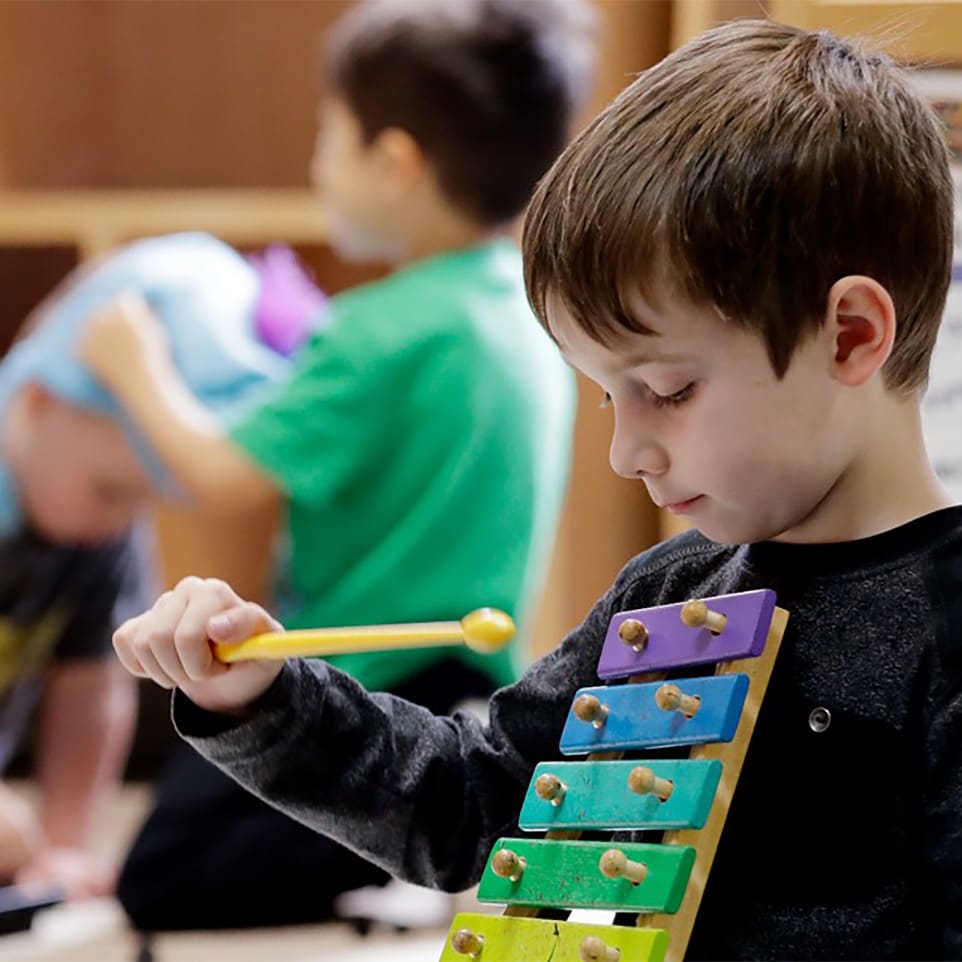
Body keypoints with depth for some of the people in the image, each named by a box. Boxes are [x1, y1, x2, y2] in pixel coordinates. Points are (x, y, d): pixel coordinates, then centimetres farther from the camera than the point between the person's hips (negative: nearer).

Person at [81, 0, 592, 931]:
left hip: (368, 696, -9)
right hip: (465, 677, 9)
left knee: (162, 885, -3)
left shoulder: (384, 334, -21)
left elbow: (223, 478, -20)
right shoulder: (526, 310, 6)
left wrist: (139, 367, -4)